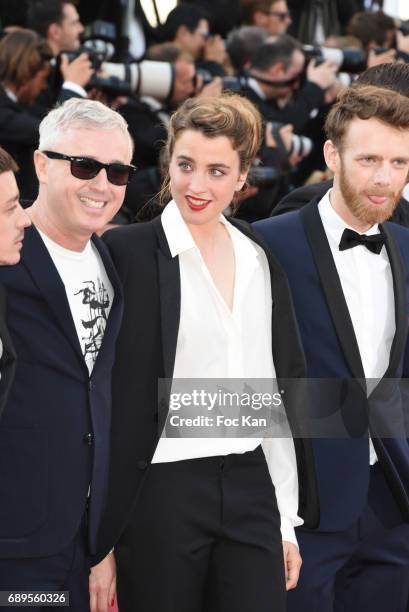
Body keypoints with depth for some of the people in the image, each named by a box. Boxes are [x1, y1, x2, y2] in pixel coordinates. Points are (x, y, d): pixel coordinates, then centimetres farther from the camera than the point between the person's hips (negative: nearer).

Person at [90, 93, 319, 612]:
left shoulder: (261, 259, 9)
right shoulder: (128, 253, -6)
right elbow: (114, 400, -7)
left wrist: (289, 520, 11)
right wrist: (103, 543, -10)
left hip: (252, 489, 4)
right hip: (161, 490, -4)